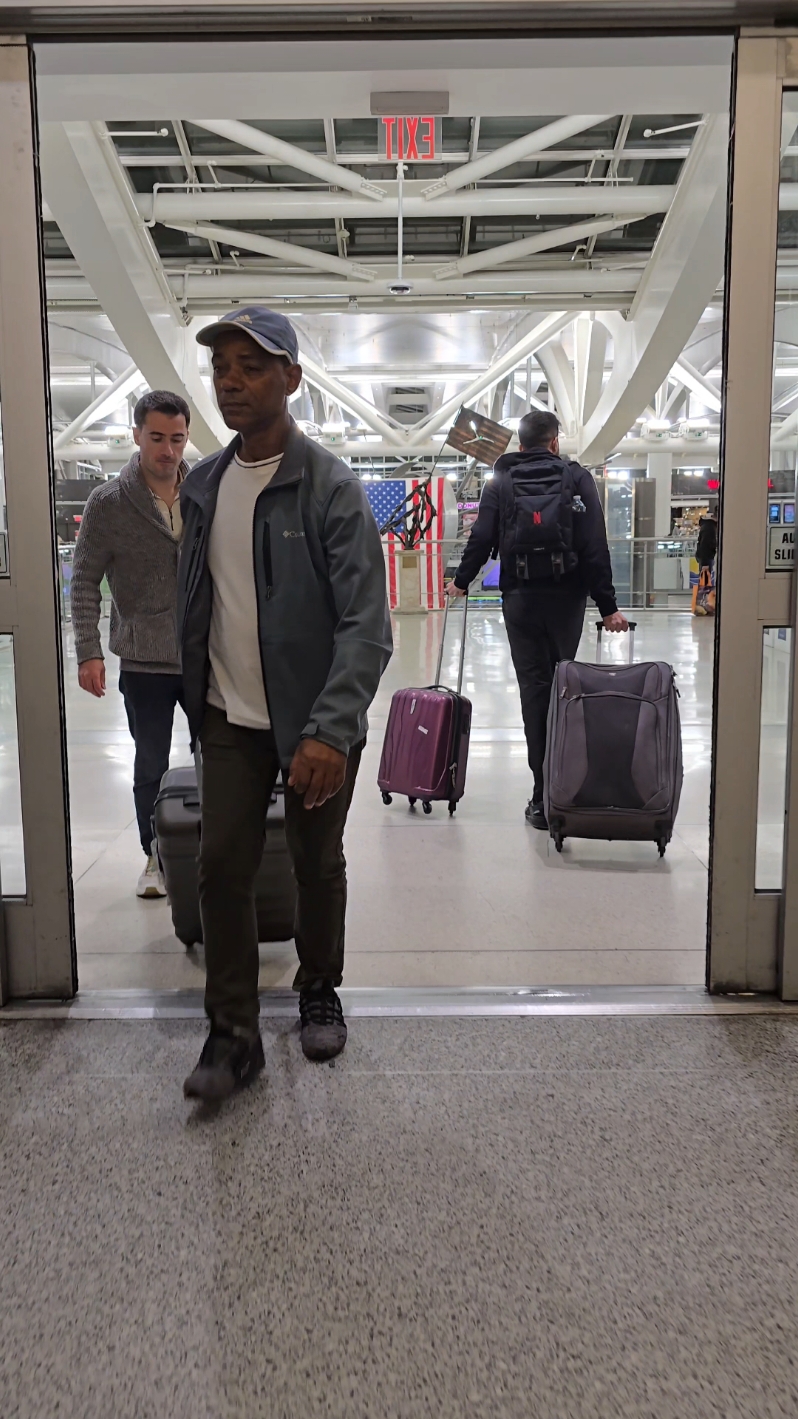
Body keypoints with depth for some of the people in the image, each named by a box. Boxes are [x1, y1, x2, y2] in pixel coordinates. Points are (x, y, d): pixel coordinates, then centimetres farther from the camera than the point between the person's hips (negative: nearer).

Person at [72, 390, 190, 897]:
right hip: (144, 663, -1)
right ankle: (156, 858, 30)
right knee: (151, 769, 12)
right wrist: (89, 651, -12)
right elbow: (85, 582, -4)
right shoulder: (108, 503, -6)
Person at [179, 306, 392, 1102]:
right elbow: (193, 605, 11)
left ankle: (319, 993, 36)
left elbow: (365, 624, -21)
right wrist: (196, 704, 10)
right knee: (221, 868, 1)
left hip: (314, 724, -4)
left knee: (318, 865, 12)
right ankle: (233, 1032, 15)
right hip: (228, 719, 4)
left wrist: (330, 730, -31)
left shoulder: (331, 488, -14)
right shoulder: (202, 486, 5)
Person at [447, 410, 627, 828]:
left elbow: (481, 539, 2)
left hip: (520, 598, 0)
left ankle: (543, 795, -2)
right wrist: (607, 606, -3)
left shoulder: (501, 482, 5)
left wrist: (461, 581, 19)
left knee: (534, 687, 1)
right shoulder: (577, 479, 2)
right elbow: (595, 547, -5)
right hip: (567, 598, 0)